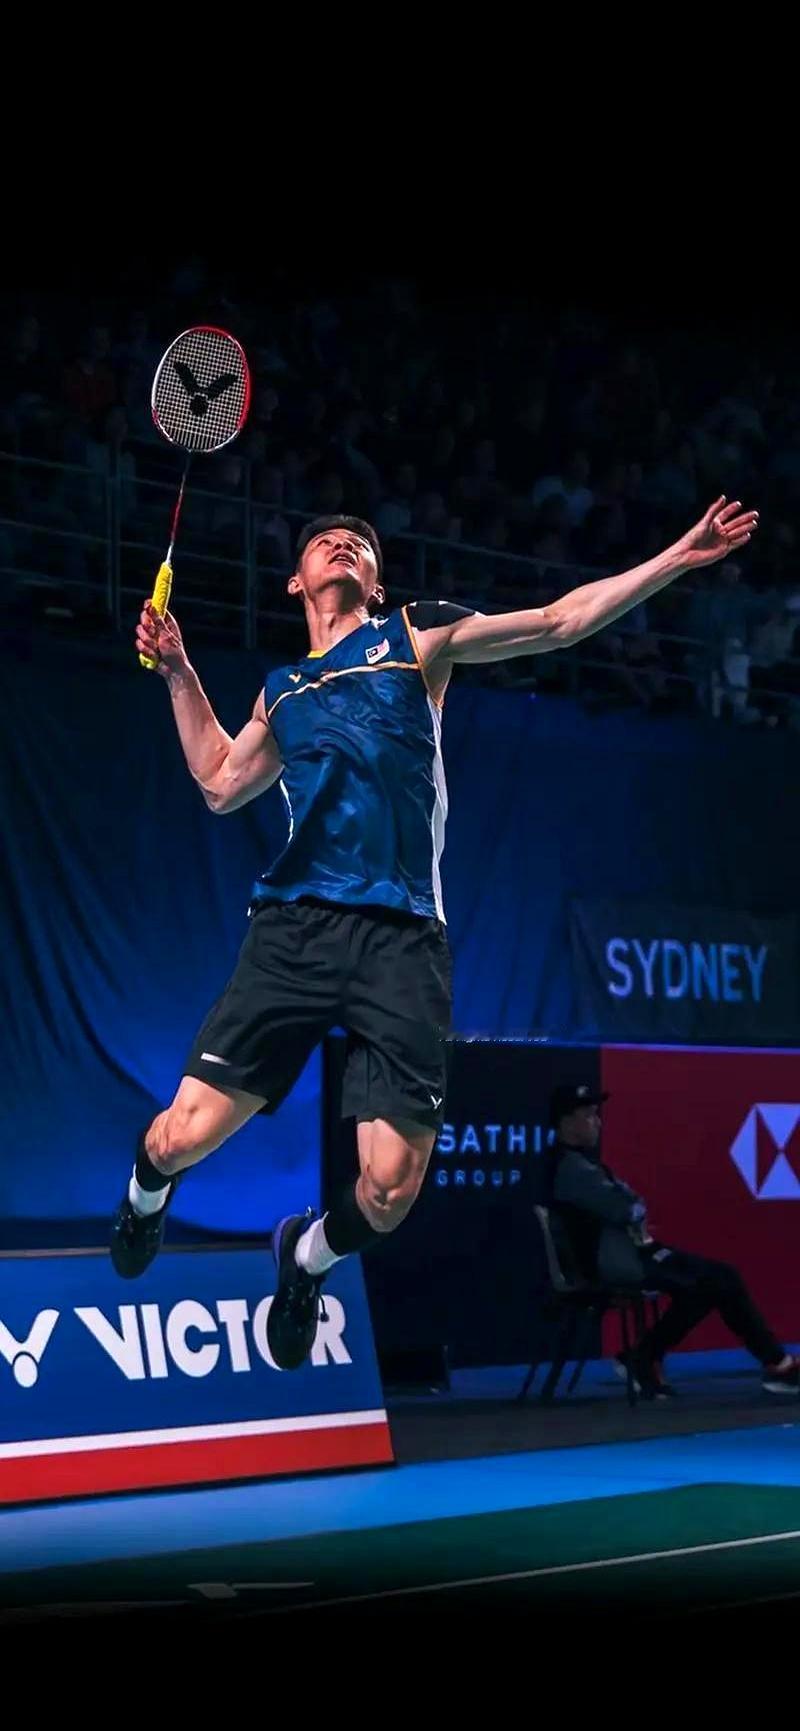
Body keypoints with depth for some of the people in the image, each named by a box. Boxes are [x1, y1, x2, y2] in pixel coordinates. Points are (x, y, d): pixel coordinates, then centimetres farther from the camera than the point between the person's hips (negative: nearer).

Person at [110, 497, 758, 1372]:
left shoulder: (415, 638, 14)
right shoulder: (283, 689, 24)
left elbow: (561, 619, 11)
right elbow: (220, 784, 31)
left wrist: (680, 555, 6)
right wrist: (178, 671, 28)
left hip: (400, 939, -2)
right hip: (296, 924, 2)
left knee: (391, 1186, -10)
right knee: (186, 1133, -8)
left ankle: (305, 1258, 24)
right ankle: (145, 1193, 30)